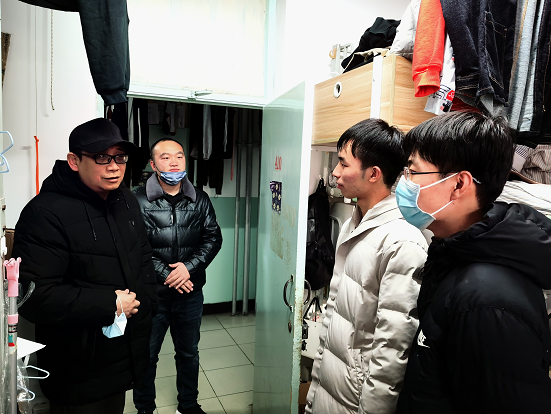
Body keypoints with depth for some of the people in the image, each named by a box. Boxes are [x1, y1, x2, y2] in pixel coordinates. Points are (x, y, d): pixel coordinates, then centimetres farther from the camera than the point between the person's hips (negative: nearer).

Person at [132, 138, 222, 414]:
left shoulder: (200, 200, 1)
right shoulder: (138, 200, -9)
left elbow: (213, 238, -1)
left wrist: (189, 267, -14)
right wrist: (166, 274, -17)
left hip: (190, 292, 3)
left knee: (189, 352, 20)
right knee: (146, 355, 15)